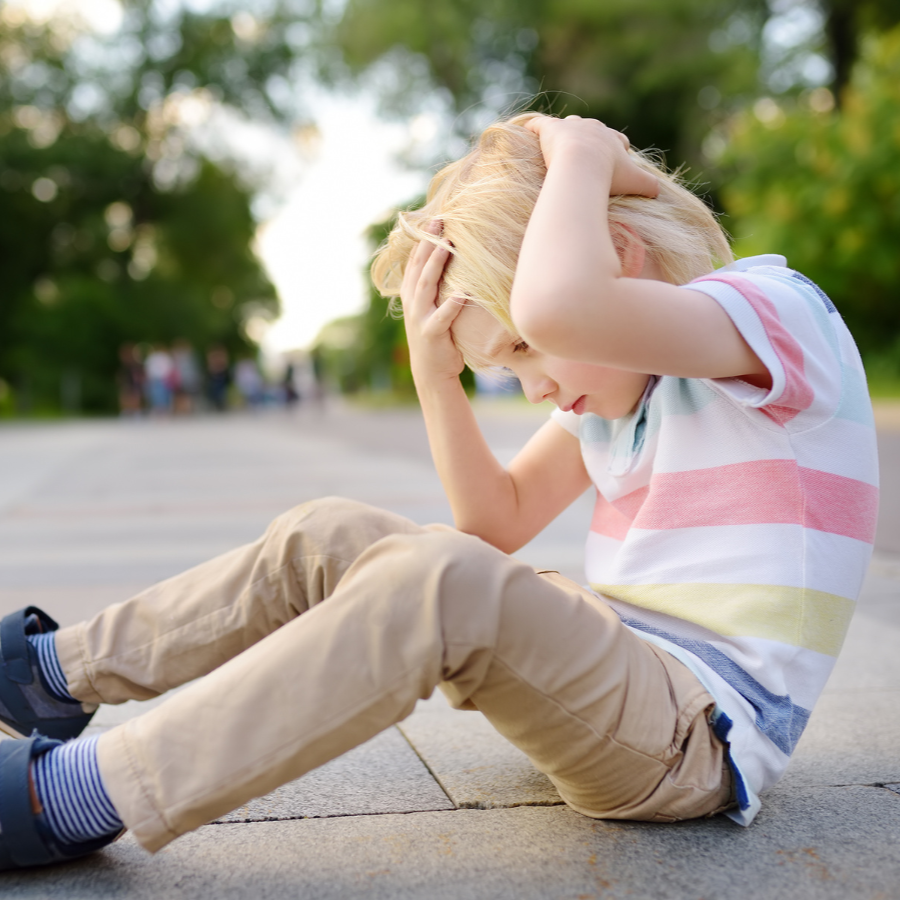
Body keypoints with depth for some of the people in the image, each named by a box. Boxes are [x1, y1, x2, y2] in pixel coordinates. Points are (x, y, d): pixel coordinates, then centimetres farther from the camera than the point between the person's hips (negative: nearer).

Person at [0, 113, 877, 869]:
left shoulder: (780, 310, -14)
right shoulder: (619, 366, 14)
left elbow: (558, 307, -37)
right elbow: (500, 522, 11)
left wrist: (579, 155, -19)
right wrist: (435, 374, -2)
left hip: (699, 734, -8)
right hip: (616, 668, 9)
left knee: (442, 584, -34)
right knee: (324, 541, 3)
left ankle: (81, 797, -25)